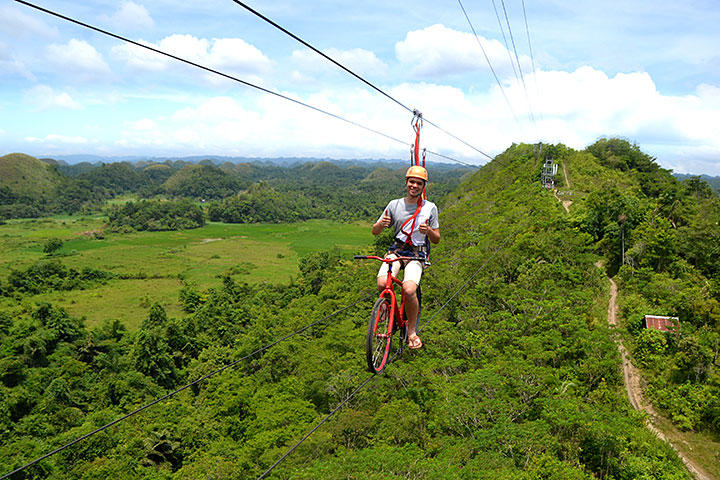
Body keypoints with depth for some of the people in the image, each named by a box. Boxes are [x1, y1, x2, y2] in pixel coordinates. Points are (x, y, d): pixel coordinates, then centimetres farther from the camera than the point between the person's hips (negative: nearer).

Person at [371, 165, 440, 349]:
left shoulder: (430, 208, 3)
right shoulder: (394, 205, 6)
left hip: (417, 254, -1)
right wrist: (381, 224, -16)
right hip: (396, 250, 2)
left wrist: (428, 230, -16)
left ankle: (412, 331, -4)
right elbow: (375, 231, 8)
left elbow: (436, 239, 6)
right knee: (382, 284, -27)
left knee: (409, 290, -28)